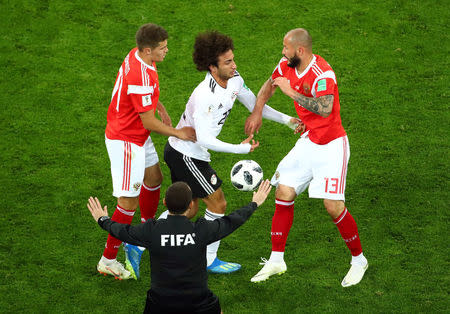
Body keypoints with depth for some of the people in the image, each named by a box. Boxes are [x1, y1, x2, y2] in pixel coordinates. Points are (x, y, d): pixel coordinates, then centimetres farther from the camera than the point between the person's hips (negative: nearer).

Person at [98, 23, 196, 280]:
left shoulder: (139, 56, -4)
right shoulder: (140, 77, -33)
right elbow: (149, 122, -24)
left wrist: (161, 108, 11)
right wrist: (178, 133, -13)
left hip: (137, 136, 10)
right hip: (125, 141, -10)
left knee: (154, 179, 26)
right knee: (129, 201, -5)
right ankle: (108, 260, 5)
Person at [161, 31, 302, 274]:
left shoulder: (235, 81, -4)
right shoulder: (205, 96, -31)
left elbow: (255, 105, 12)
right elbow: (204, 139, -30)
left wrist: (286, 119, 4)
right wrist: (241, 148, -27)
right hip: (186, 155, -9)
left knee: (188, 210, 18)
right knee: (217, 204, 1)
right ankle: (209, 260, 17)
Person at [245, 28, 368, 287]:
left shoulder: (323, 75, -24)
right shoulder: (287, 67, 0)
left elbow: (325, 109, -40)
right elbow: (270, 85, 22)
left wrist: (292, 91, -33)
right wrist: (257, 112, 11)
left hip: (331, 146, -8)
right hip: (308, 142, 8)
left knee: (333, 207, -12)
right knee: (284, 193, 2)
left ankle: (359, 260, 10)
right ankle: (276, 260, 14)